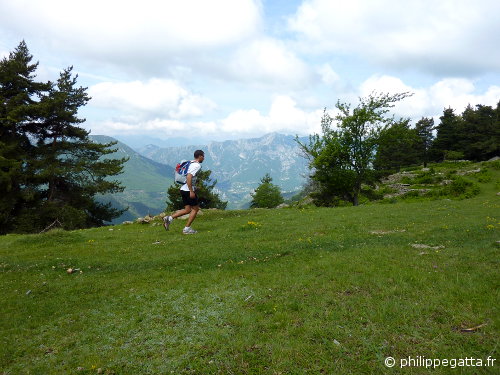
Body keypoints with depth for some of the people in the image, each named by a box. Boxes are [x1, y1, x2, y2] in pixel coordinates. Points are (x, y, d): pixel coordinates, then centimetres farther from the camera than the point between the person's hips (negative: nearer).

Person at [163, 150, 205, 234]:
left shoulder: (191, 163, 15)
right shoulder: (197, 165, -13)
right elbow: (189, 177, -24)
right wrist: (191, 191, -24)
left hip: (183, 189, 9)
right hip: (188, 190, -9)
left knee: (187, 210, 13)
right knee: (195, 208, 4)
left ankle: (169, 218, 5)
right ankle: (187, 229, 7)